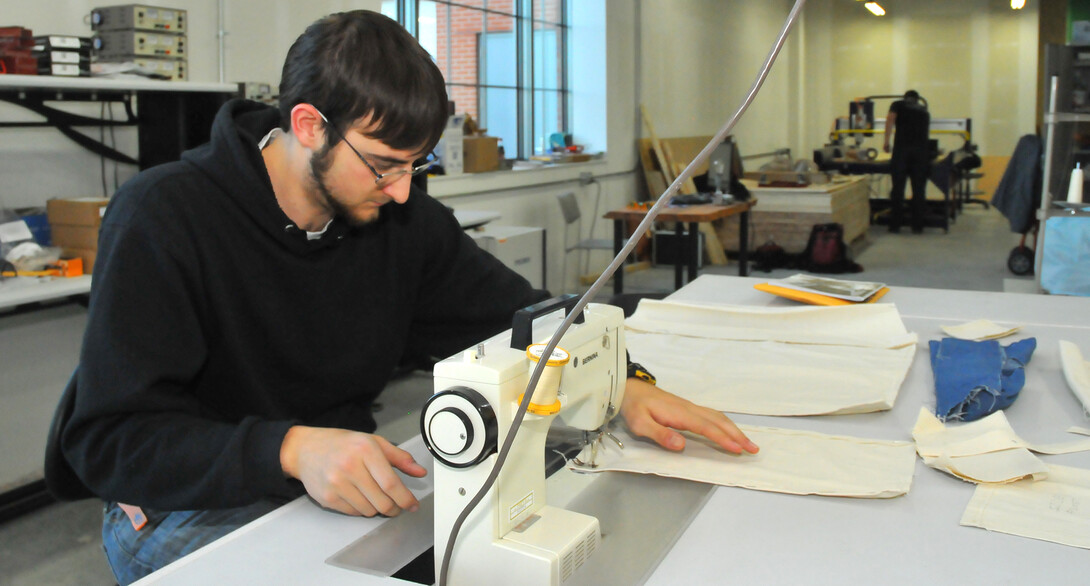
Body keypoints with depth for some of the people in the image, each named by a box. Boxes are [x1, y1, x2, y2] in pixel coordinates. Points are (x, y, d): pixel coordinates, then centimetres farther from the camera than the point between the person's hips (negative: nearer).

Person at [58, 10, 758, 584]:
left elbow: (521, 315, 7)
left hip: (350, 483, 4)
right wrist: (291, 449, -38)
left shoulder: (401, 216, -2)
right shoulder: (164, 218, -17)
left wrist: (627, 385, -11)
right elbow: (111, 438, -21)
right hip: (190, 505, -4)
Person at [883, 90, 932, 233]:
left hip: (901, 148, -2)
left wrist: (886, 142, -3)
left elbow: (890, 119, -4)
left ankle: (895, 225, 4)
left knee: (898, 188, 2)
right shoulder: (923, 110, 26)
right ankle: (917, 225, 8)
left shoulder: (898, 104, 14)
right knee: (919, 189, 5)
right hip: (922, 150, 2)